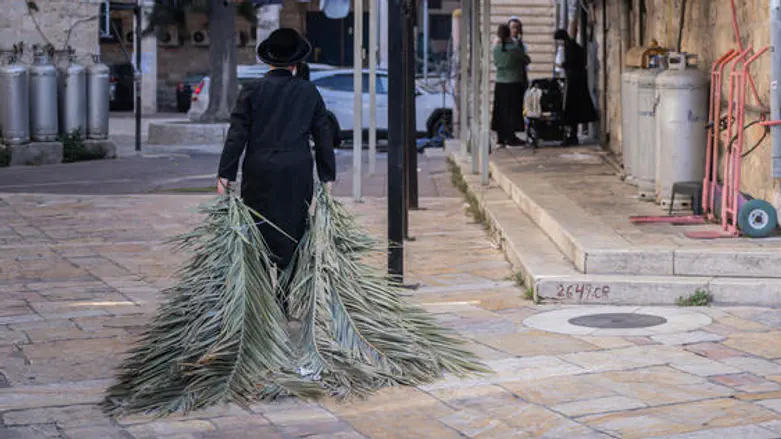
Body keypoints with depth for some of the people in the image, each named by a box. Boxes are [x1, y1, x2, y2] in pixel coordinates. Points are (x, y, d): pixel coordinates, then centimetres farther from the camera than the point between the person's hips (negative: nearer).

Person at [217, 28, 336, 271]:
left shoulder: (253, 90, -1)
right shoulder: (309, 92, 6)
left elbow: (237, 134, -4)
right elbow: (323, 136, 8)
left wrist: (225, 174, -2)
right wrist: (327, 176, 14)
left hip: (260, 172, -1)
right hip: (298, 174, 2)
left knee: (259, 235, 4)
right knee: (293, 232, 8)